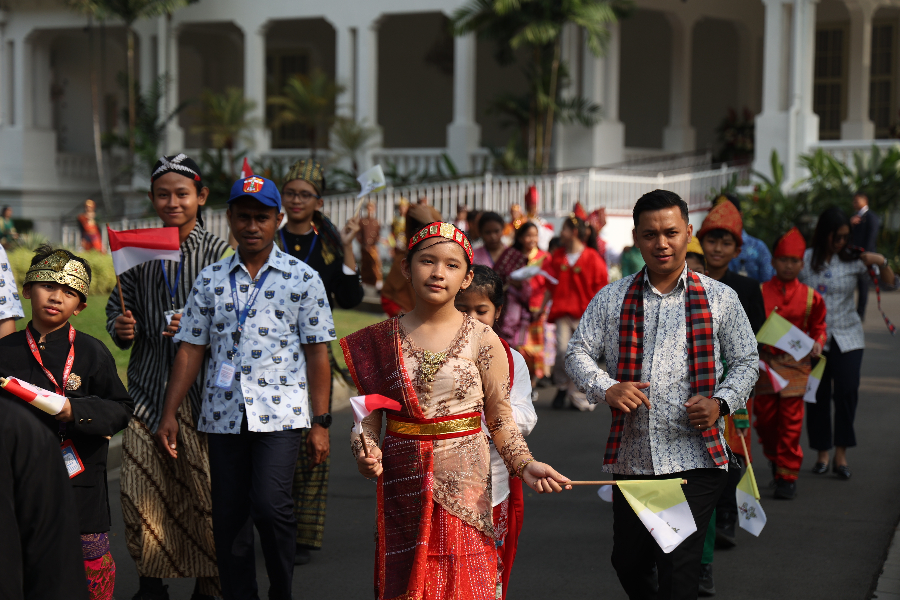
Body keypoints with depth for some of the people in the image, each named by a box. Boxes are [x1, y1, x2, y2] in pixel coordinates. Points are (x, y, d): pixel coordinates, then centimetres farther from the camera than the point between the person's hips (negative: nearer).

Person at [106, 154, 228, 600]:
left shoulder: (218, 252, 1)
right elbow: (117, 306, 18)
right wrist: (120, 328, -3)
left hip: (203, 386, -3)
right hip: (148, 386, 3)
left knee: (208, 491, -2)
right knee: (139, 491, 3)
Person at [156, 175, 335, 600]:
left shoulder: (303, 278, 3)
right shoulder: (211, 280, 10)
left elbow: (317, 353, 1)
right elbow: (191, 349, 10)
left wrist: (320, 422, -4)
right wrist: (169, 414, 3)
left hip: (280, 413, -3)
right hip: (223, 416, 3)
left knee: (269, 505, -16)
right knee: (228, 517, 5)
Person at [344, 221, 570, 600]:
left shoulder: (482, 340, -1)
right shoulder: (379, 341, 4)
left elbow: (500, 420, -1)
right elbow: (368, 416, 4)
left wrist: (525, 464, -15)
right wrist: (365, 452, -16)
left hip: (465, 484, -1)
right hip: (402, 488, 1)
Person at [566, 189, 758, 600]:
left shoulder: (720, 299, 4)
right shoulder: (611, 300, 7)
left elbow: (746, 360, 10)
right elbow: (577, 353, 5)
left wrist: (721, 402, -8)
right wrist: (606, 389, -14)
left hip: (694, 459, -2)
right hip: (629, 457, 3)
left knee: (679, 565, -9)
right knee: (627, 561, 13)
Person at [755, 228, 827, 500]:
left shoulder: (810, 297, 3)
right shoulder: (760, 293, 1)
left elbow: (818, 327, 13)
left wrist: (817, 343, -6)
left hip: (795, 365, -1)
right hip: (764, 364, 1)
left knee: (791, 422, -2)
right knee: (765, 419, 8)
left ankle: (787, 475, 7)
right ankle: (775, 460, 35)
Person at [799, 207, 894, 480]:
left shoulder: (853, 259, 1)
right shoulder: (805, 260, 0)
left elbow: (889, 283, 4)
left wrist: (882, 263, -15)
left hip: (847, 337, 0)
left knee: (847, 391, -9)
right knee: (818, 395, 3)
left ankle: (841, 455, 0)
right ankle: (822, 454, 15)